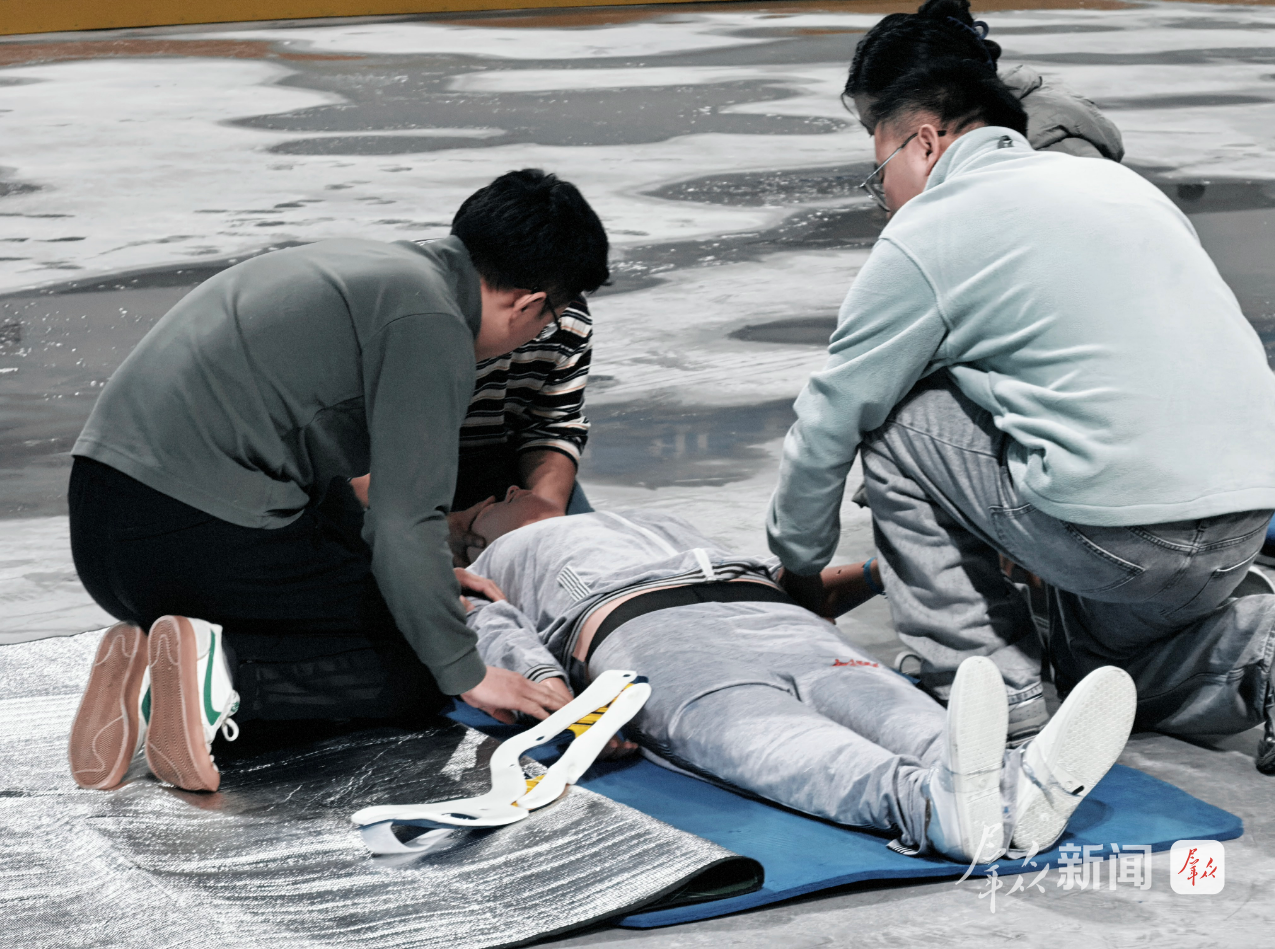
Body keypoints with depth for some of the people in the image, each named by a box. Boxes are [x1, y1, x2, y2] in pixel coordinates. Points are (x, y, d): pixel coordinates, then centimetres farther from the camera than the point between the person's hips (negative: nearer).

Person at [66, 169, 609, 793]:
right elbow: (406, 524, -14)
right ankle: (226, 675, -16)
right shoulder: (431, 324, -10)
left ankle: (152, 675, 1)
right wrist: (468, 674, -3)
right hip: (207, 539, -9)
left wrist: (413, 573, 34)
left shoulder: (370, 264, 20)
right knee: (416, 669, 4)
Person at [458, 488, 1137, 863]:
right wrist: (552, 689, -12)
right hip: (644, 634, -5)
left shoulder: (656, 524, 51)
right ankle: (934, 801, -72)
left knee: (882, 703, -31)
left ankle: (1025, 787, -63)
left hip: (773, 617, 5)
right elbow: (495, 637, 12)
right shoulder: (486, 571, 37)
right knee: (760, 733, -39)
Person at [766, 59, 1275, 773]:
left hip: (1130, 534, -8)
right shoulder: (1116, 179, 21)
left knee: (894, 423, 9)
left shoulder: (924, 237, 0)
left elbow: (828, 423, 8)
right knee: (1096, 665, 31)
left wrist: (799, 565, 25)